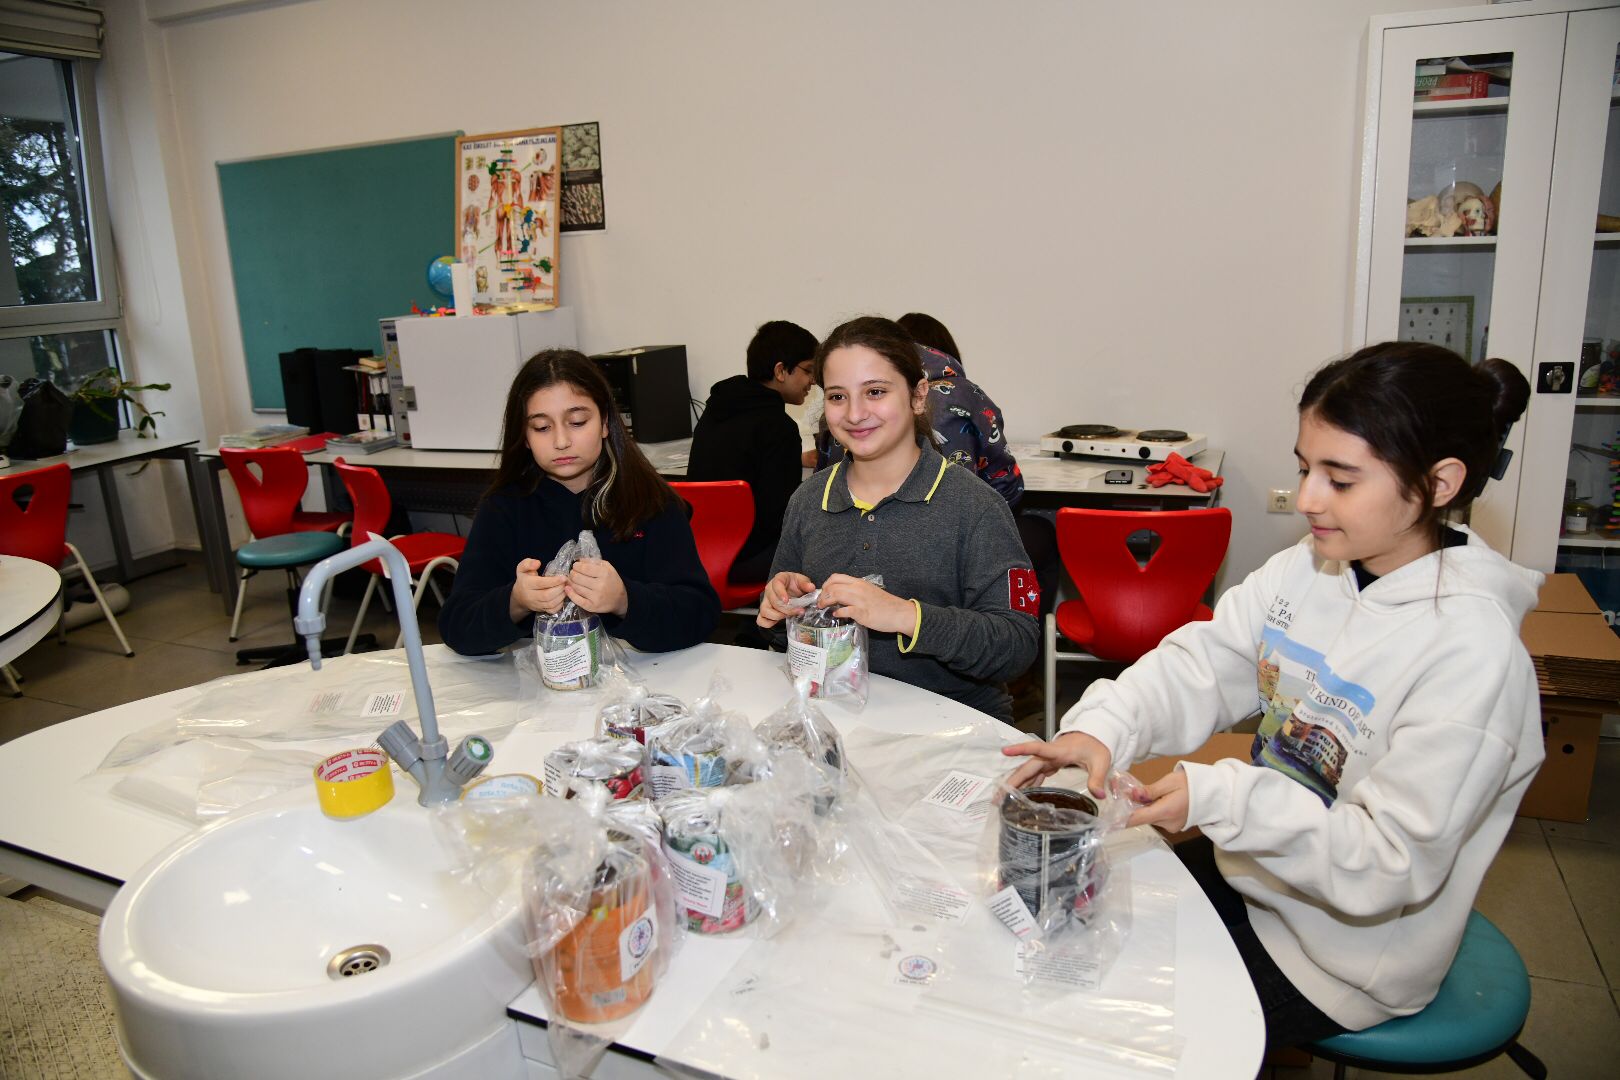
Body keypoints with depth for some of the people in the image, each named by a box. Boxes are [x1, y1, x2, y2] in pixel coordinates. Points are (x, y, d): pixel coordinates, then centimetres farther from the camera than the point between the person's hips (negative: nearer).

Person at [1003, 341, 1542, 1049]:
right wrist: (1104, 725, -29)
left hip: (1344, 954, -6)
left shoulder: (1470, 652, -28)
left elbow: (1389, 864, -27)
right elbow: (1198, 665, -11)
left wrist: (1220, 798, -34)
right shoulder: (1305, 570, -7)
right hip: (1254, 868, 6)